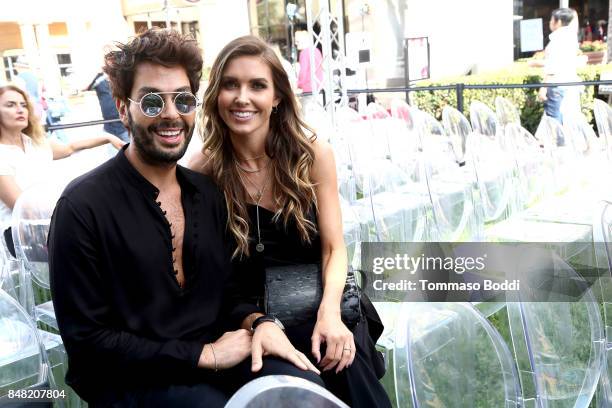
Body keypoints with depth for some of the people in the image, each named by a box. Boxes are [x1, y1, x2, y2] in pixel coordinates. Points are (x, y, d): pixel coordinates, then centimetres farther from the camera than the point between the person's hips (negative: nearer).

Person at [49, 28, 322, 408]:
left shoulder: (208, 192, 4)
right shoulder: (83, 206, -14)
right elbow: (87, 339, -14)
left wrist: (259, 324, -10)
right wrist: (204, 354, -16)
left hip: (211, 356, 5)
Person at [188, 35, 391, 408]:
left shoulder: (313, 153, -7)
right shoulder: (203, 171, -8)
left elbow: (334, 248, -4)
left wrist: (330, 312, -22)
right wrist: (257, 322, -22)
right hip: (252, 310, -1)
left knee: (344, 355, -28)